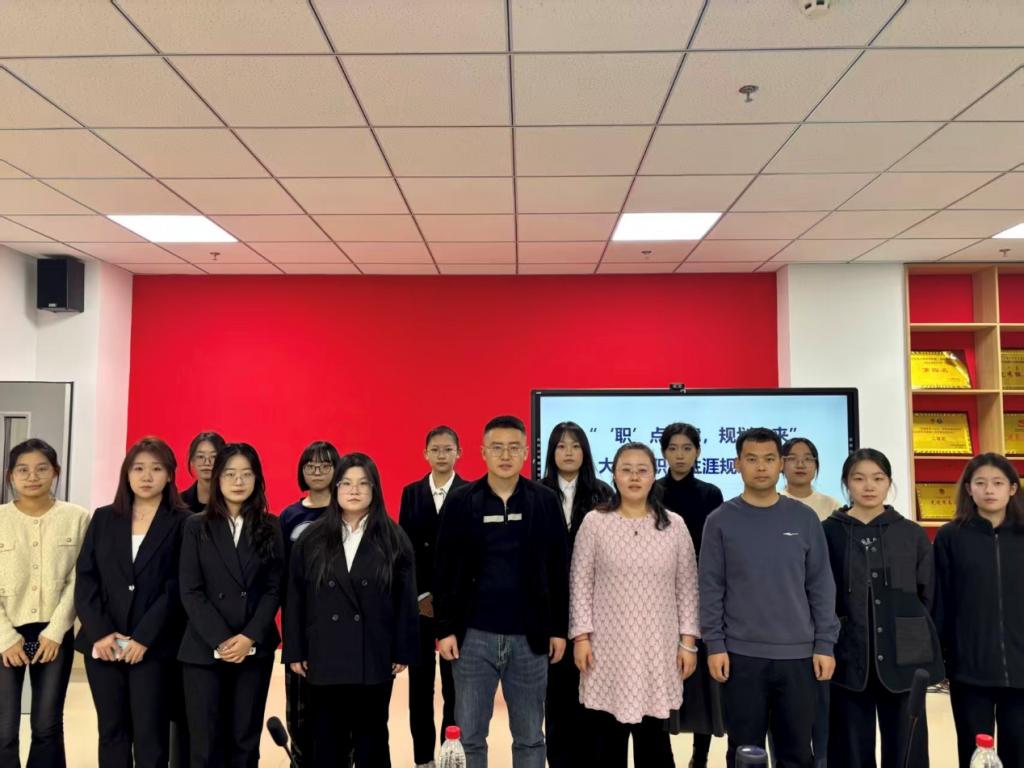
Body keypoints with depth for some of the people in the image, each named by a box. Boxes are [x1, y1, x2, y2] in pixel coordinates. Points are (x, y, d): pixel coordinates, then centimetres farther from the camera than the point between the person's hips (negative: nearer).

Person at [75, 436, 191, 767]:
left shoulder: (182, 523, -1)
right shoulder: (103, 518, 10)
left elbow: (178, 586, -7)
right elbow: (85, 578, 4)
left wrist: (144, 638, -13)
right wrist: (99, 632, -8)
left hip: (154, 646, -3)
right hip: (103, 644, 3)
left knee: (150, 735, 0)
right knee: (111, 731, 11)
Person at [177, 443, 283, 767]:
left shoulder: (270, 528, 5)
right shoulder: (196, 526, 2)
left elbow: (274, 589, 2)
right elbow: (190, 591, -3)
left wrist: (250, 637, -11)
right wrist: (220, 641, -12)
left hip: (255, 649, 1)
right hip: (204, 650, -1)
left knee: (245, 740, 7)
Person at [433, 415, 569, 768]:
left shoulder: (546, 501, 0)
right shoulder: (460, 501, -2)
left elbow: (558, 572, 3)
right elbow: (445, 572, 0)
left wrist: (559, 629, 1)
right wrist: (444, 629, -4)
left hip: (529, 637, 1)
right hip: (474, 636, 0)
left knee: (530, 737, 13)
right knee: (470, 735, 10)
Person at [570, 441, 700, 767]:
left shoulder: (674, 524, 2)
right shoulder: (595, 522, -2)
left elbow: (687, 587, 4)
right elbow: (581, 584, -1)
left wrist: (688, 641, 1)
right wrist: (581, 636, -5)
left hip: (658, 648, 1)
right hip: (608, 646, -1)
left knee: (654, 739, 7)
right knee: (607, 741, 7)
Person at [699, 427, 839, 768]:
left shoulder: (804, 518, 3)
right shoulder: (720, 520, -1)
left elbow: (821, 585, 4)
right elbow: (711, 588, -2)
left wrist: (825, 644, -1)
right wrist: (714, 645, -7)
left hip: (798, 654, 2)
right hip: (741, 654, -1)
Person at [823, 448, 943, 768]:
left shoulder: (912, 534, 5)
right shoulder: (828, 533, 0)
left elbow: (928, 596, 10)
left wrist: (916, 640, 8)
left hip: (904, 659, 1)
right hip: (848, 659, -1)